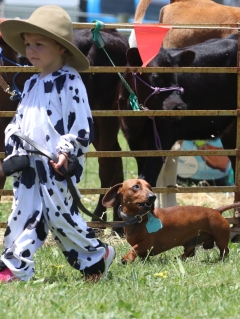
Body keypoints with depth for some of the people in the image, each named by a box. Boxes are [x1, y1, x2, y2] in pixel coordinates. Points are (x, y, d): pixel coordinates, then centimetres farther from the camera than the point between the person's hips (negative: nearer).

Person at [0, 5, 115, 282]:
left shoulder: (70, 83, -9)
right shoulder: (32, 85, 15)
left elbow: (82, 124, -14)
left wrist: (66, 151, -21)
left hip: (58, 165, -7)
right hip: (29, 165, 7)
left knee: (60, 215, -3)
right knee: (23, 214, 3)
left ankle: (96, 256, 15)